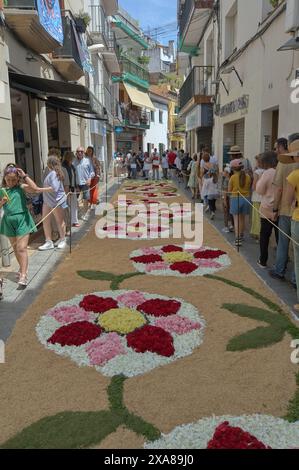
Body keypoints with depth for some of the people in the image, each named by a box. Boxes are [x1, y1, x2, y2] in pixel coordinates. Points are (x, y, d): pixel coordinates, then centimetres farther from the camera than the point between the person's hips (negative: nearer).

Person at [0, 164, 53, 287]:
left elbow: (35, 189, -23)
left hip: (22, 219, -4)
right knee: (15, 248, 16)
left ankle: (23, 275, -10)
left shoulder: (21, 187, -5)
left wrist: (25, 176, -18)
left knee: (22, 248, -9)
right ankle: (23, 268, 36)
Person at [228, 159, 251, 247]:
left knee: (236, 220, -1)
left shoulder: (233, 177, -9)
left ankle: (237, 239, -12)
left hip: (235, 199, -4)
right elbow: (249, 188, 6)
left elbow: (229, 190, -3)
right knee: (243, 218, 19)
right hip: (246, 198, 4)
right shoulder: (248, 177, -2)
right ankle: (241, 236, 36)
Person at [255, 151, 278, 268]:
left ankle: (263, 261, 15)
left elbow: (260, 190, -6)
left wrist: (259, 180, 7)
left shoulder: (267, 173, -12)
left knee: (264, 236, 9)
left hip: (268, 210, -3)